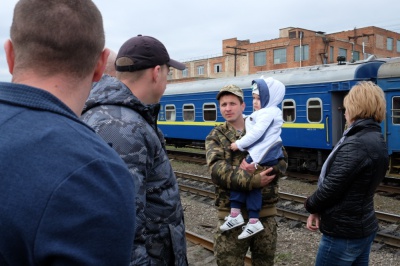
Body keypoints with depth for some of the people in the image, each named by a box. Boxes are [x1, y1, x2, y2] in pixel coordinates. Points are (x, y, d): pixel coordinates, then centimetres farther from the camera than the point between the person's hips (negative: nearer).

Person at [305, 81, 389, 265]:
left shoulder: (356, 145, -24)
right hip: (363, 228, 9)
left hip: (343, 233, -9)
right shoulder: (376, 140, 8)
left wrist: (311, 206, -3)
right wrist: (318, 210, 4)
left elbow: (331, 187, -23)